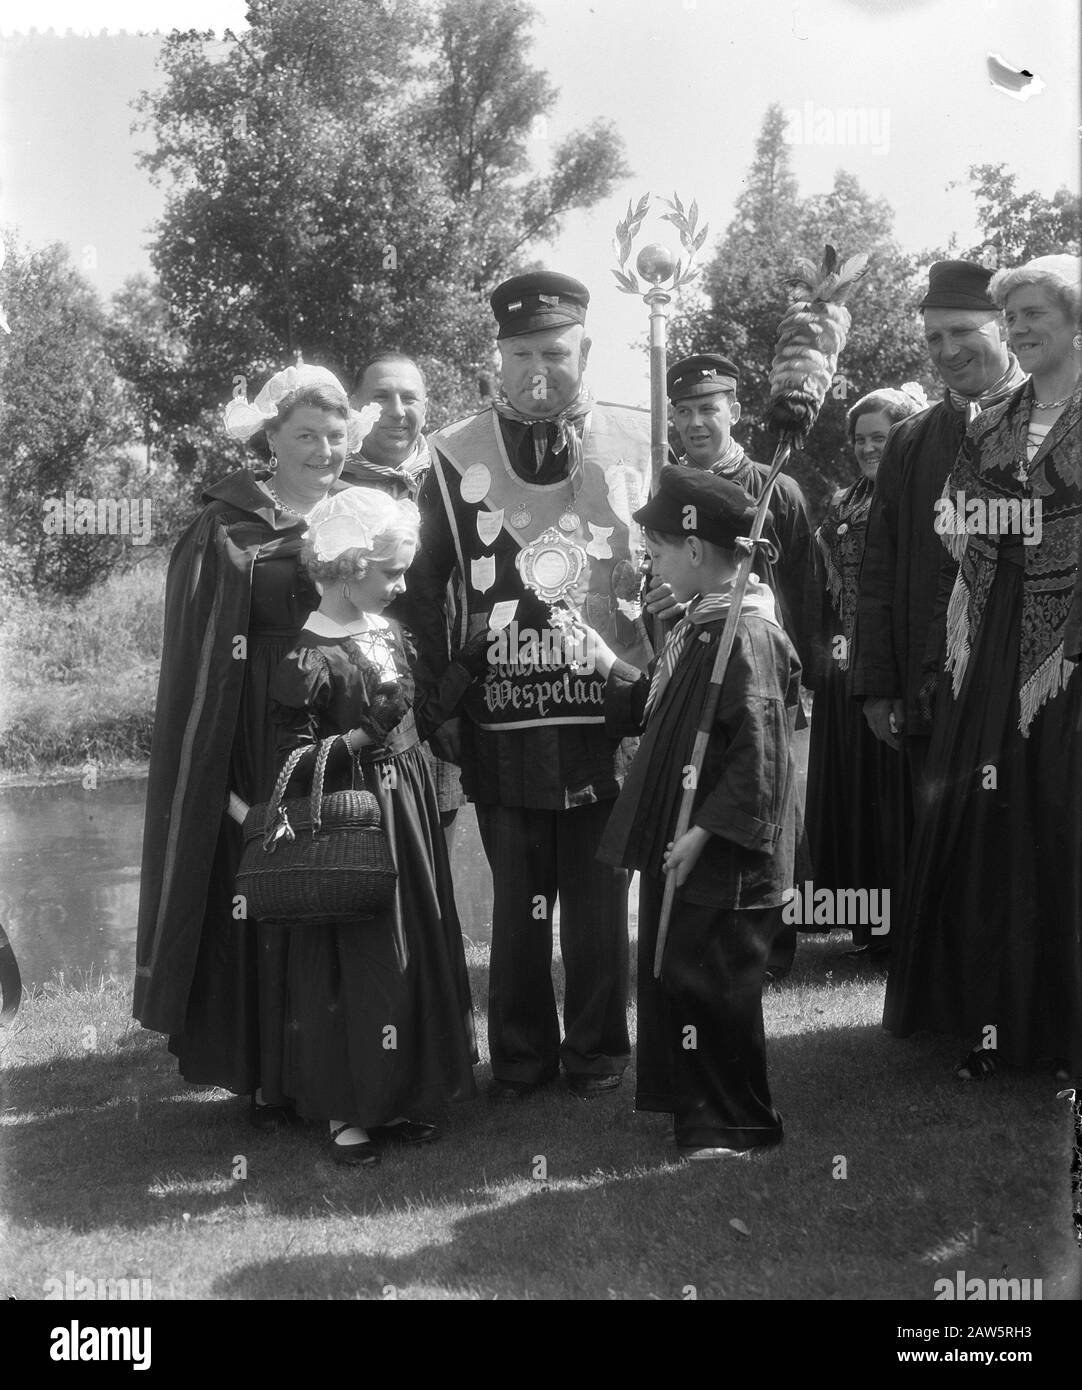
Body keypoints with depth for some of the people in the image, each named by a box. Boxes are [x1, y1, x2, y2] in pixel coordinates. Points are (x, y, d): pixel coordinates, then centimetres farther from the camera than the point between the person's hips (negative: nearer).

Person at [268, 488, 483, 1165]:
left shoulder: (391, 634, 7)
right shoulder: (311, 659, -16)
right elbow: (296, 763, -16)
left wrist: (468, 665, 10)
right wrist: (365, 734, -26)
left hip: (410, 811, 8)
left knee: (420, 953, 12)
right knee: (359, 964, -2)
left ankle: (397, 1099, 25)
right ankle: (348, 1114, 12)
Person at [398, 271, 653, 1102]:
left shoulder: (639, 444, 1)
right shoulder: (459, 456, 1)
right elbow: (424, 589, 6)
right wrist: (438, 700, 2)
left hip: (609, 720, 0)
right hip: (502, 725, 0)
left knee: (599, 900, 8)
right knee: (517, 902, 10)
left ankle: (598, 1049, 24)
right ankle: (520, 1051, 25)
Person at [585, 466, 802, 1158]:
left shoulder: (746, 633, -20)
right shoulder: (699, 624, 10)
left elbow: (757, 751, -24)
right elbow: (659, 707, 19)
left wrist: (706, 830, -23)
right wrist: (607, 664, 13)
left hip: (724, 859, -10)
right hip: (678, 843, 10)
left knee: (714, 984, 0)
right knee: (669, 967, 18)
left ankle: (737, 1122, 15)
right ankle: (686, 1099, 34)